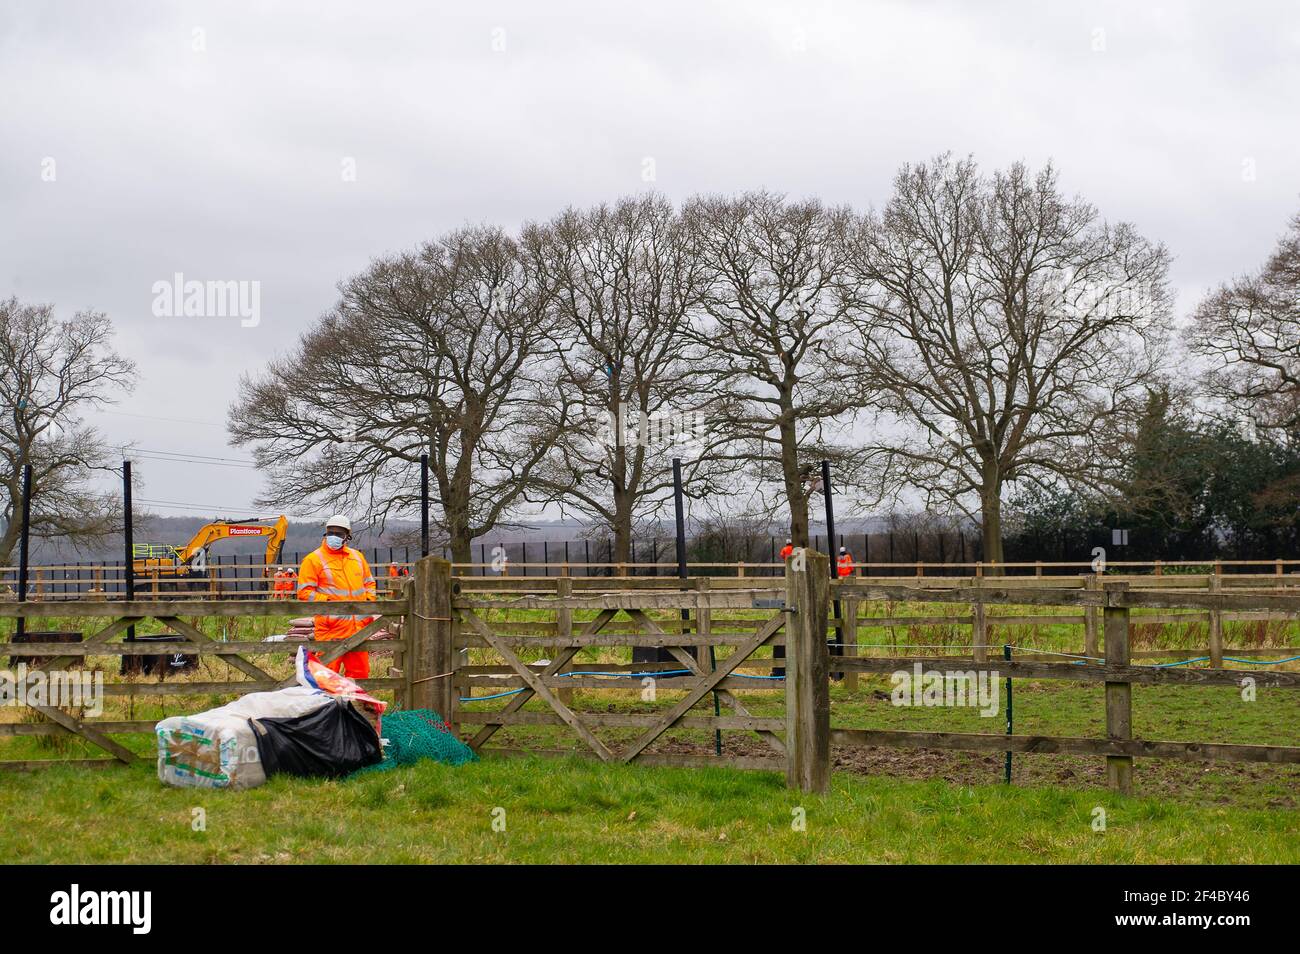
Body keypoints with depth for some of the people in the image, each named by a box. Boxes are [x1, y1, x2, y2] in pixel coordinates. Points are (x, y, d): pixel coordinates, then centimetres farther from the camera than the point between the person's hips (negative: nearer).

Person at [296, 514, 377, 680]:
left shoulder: (357, 556, 16)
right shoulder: (314, 559, -1)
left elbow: (369, 582, 26)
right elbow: (304, 592, -5)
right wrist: (327, 602, -16)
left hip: (358, 627, 6)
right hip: (331, 628, -6)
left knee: (360, 671, 10)